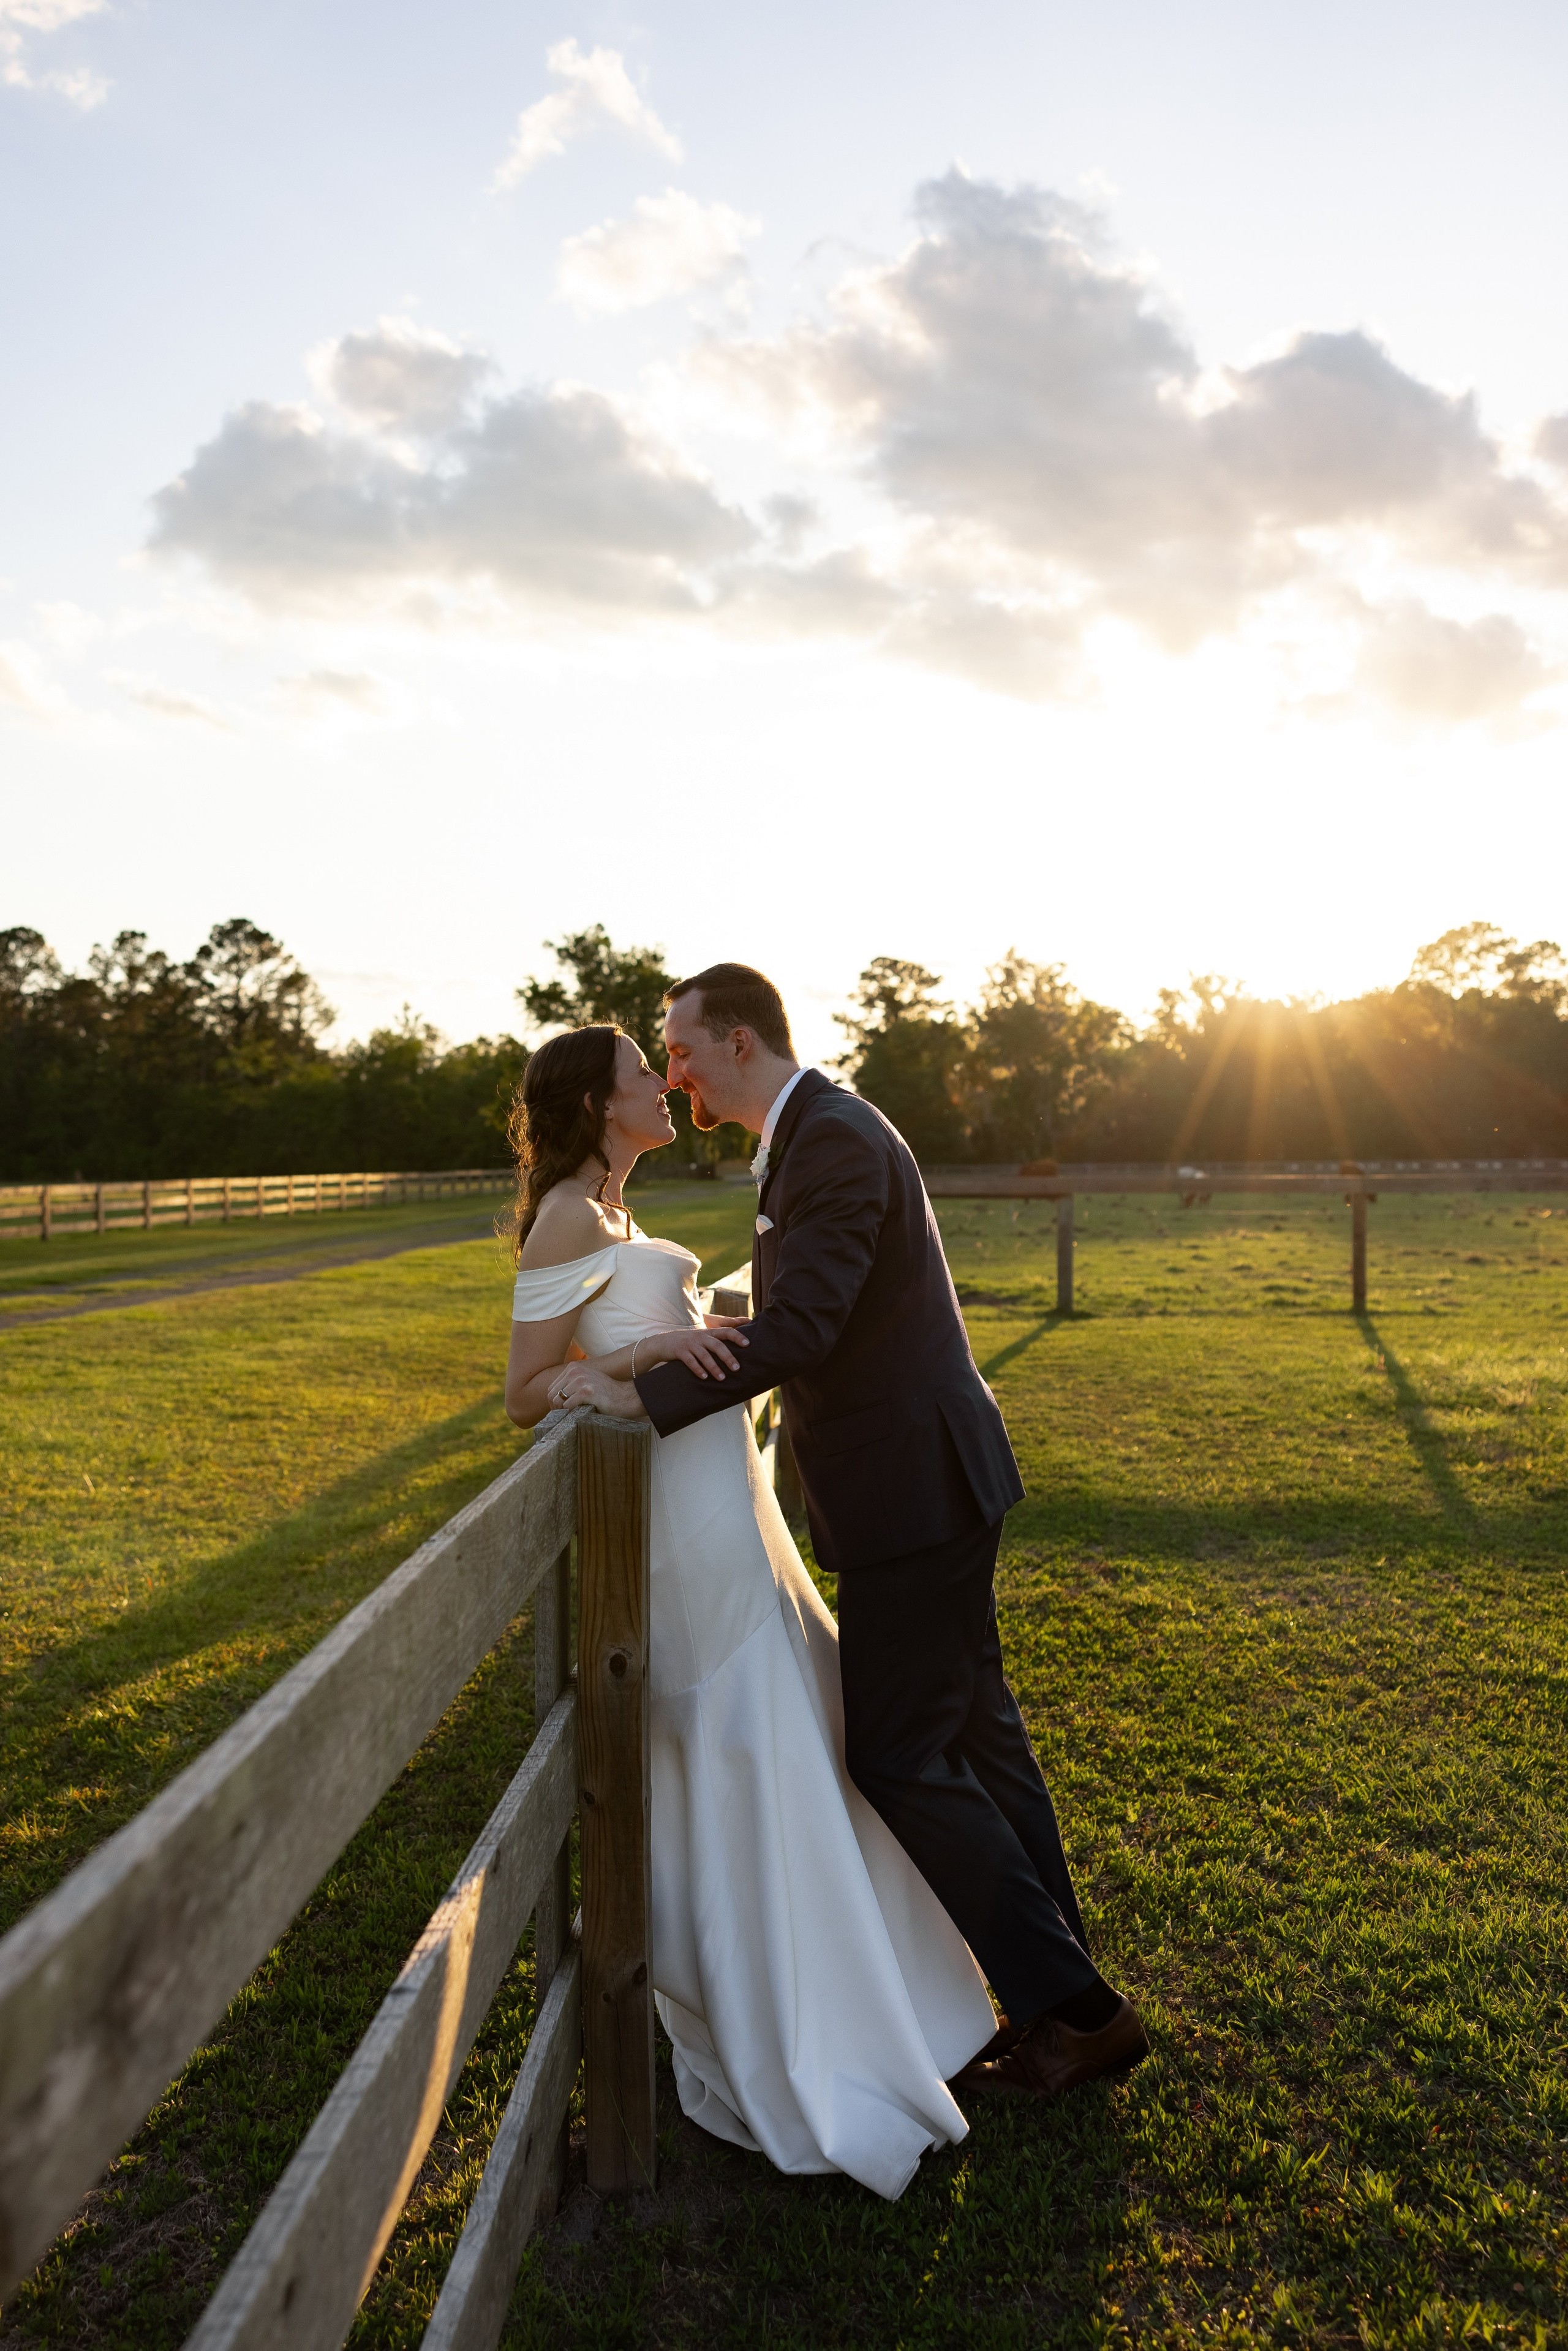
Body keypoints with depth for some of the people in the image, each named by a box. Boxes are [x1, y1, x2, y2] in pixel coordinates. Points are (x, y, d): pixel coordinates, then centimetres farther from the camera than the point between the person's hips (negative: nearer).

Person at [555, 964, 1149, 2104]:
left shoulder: (834, 1137, -19)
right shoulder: (814, 1135, 13)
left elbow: (797, 1331, -28)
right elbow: (795, 1319, 19)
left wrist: (645, 1397, -24)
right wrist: (675, 1350, 13)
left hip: (915, 1486, -10)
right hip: (926, 1483, 10)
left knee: (899, 1755, -1)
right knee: (973, 1731, 17)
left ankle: (1069, 2006, 12)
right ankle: (1065, 1997, 31)